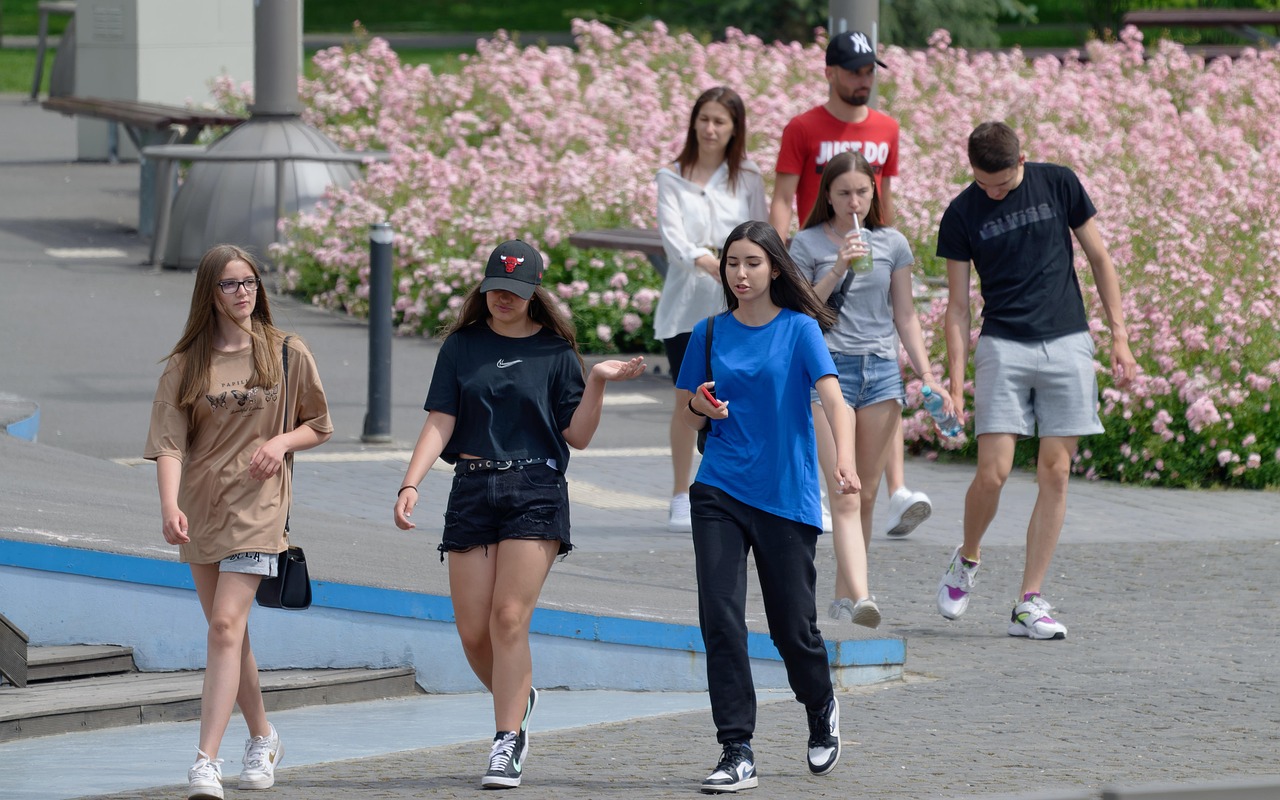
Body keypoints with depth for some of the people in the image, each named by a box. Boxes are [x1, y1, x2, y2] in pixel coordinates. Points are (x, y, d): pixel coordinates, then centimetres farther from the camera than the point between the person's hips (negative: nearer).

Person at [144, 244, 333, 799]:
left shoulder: (287, 354, 1)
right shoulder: (186, 363, 3)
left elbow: (319, 426, 11)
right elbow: (169, 441, -6)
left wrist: (282, 441, -11)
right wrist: (170, 505, -21)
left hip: (256, 503, -4)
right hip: (200, 505, 4)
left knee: (227, 625, -16)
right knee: (228, 632, 12)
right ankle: (263, 739, 32)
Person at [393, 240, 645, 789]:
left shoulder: (555, 352, 5)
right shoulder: (462, 347, 9)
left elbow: (577, 435, 3)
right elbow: (440, 423, 3)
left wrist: (598, 382, -12)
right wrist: (411, 483, -10)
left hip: (535, 491, -3)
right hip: (472, 491, 3)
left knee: (509, 617, -13)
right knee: (473, 630, 0)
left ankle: (507, 745, -9)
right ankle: (518, 701, 29)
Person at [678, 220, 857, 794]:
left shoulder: (800, 330, -2)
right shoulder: (710, 333, 8)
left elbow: (832, 397, -15)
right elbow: (689, 418, 16)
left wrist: (844, 460, -32)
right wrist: (700, 406, -9)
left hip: (787, 495, -2)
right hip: (720, 491, 2)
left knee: (792, 625, 4)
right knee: (720, 617, -11)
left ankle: (822, 712, 35)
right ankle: (737, 752, -8)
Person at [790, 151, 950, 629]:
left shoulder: (892, 244, 10)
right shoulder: (808, 244, 1)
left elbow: (904, 316, 15)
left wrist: (927, 375, 8)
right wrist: (837, 270, -12)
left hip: (881, 370, 4)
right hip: (828, 369, -4)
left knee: (867, 494, 6)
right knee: (844, 494, -15)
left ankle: (843, 595, 16)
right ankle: (859, 598, -27)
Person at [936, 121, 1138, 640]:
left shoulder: (1058, 185, 1)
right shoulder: (961, 215, 0)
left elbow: (1098, 257, 8)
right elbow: (957, 306, 3)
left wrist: (1119, 334, 3)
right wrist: (956, 387, -4)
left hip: (1067, 344, 1)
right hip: (1002, 347, -1)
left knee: (1055, 474, -3)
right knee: (993, 472, -11)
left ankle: (1030, 603, 1)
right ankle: (967, 559, 19)